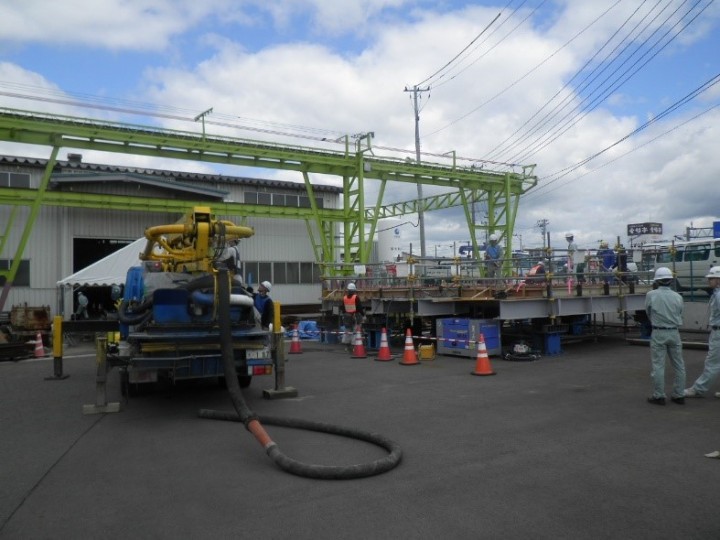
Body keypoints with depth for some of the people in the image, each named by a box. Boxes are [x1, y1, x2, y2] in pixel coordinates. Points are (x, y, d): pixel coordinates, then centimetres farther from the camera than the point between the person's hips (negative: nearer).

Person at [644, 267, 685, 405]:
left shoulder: (651, 295, -9)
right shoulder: (678, 297, -2)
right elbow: (680, 316, 6)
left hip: (658, 333, -3)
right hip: (674, 333, 3)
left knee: (658, 366, 2)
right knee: (679, 365, 13)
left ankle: (659, 396, 7)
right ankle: (679, 395, 20)